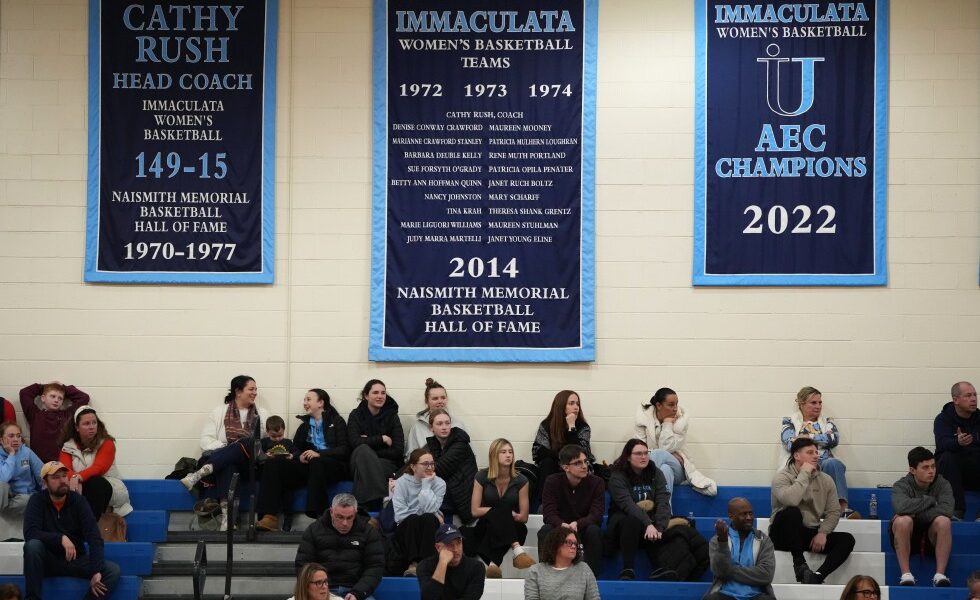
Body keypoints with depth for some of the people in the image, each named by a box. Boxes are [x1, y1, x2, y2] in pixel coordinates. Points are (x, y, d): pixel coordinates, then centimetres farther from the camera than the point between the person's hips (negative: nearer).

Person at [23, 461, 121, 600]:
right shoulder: (37, 501, -6)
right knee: (32, 545, -33)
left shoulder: (78, 501, -5)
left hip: (76, 560, 1)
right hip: (48, 561, -1)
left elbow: (94, 537, -15)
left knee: (113, 570, -21)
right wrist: (61, 538, -34)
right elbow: (30, 533, -21)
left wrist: (96, 571, -28)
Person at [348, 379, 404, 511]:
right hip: (359, 463, 1)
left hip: (387, 464, -1)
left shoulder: (392, 416, 5)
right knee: (363, 450, -34)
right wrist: (382, 439, -10)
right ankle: (381, 499, -45)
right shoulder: (356, 415, 5)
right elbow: (355, 442, -12)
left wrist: (369, 442, -8)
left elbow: (397, 451, -4)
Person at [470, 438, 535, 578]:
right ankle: (517, 550, -49)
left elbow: (523, 517, 1)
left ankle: (494, 562, -51)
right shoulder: (482, 477, 1)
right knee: (501, 506, -32)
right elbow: (475, 511, -2)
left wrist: (499, 513, -11)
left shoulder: (521, 481, 2)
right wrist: (505, 511, -7)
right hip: (486, 529, -2)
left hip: (512, 530, 2)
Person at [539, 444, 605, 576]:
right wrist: (563, 525, -40)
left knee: (594, 531, -32)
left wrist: (577, 524, -38)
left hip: (584, 527, 0)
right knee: (545, 531, -30)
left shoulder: (596, 483, -9)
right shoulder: (552, 481, -8)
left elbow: (596, 515, -18)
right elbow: (548, 513, -17)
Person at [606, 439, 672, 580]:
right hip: (622, 520, -4)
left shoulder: (656, 474, 6)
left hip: (650, 520, 4)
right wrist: (648, 524, -37)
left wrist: (659, 527, -26)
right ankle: (628, 570, -41)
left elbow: (663, 502, -8)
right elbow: (628, 505, -22)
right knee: (633, 520, -38)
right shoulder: (617, 477, -6)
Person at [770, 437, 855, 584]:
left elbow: (834, 512, 5)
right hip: (785, 535, -5)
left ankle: (818, 576, -34)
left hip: (812, 535, 5)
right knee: (792, 512, -36)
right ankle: (800, 564, -29)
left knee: (847, 539, -17)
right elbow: (790, 500, -29)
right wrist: (804, 474, -19)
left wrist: (822, 533, -12)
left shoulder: (825, 480, 9)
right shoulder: (783, 476, -7)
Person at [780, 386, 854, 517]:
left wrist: (808, 436, 0)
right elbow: (790, 443, -3)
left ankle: (843, 508, -43)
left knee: (833, 463, -33)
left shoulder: (827, 422, 24)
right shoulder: (790, 422, 17)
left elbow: (834, 439, 3)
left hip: (823, 463, 3)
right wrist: (822, 438, 0)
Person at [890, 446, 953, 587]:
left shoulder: (942, 484, -3)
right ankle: (906, 575, -30)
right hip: (906, 538, -1)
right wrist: (930, 501, -19)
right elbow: (901, 507, -31)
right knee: (903, 520, -34)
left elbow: (947, 510, -22)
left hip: (933, 536, 1)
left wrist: (916, 514, -21)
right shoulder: (901, 486, -8)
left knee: (944, 521, -30)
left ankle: (940, 575, -28)